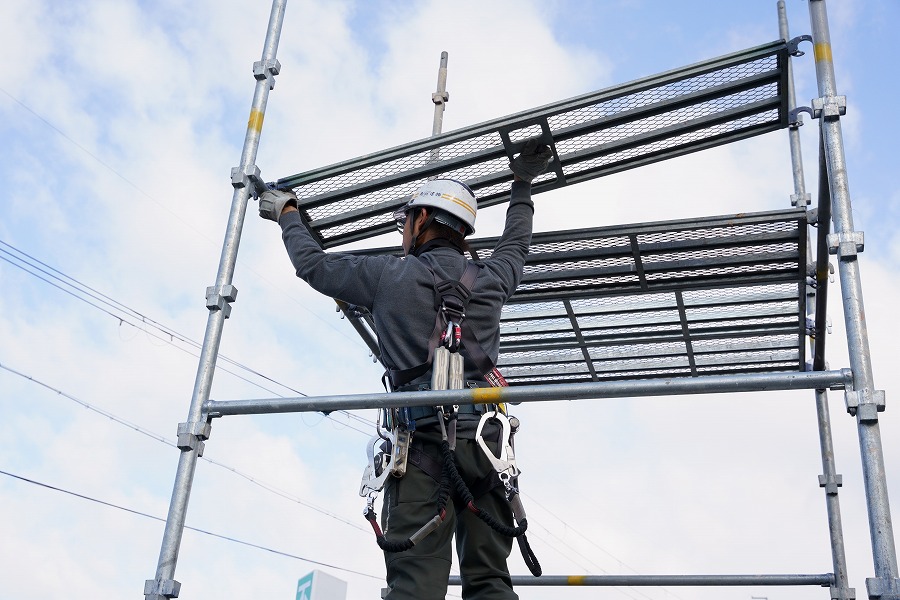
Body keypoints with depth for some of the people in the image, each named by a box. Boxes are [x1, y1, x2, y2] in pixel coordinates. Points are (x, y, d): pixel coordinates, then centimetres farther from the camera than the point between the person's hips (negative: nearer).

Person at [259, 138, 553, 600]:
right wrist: (522, 184, 55)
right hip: (484, 440, 3)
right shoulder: (489, 280, 16)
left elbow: (314, 264, 21)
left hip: (423, 442, -3)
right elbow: (515, 244, 39)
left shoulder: (390, 276, 7)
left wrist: (287, 215, 40)